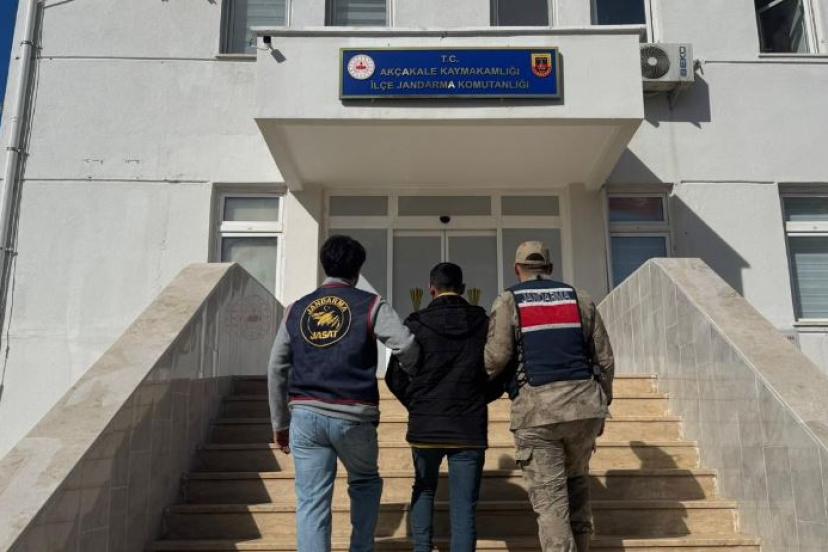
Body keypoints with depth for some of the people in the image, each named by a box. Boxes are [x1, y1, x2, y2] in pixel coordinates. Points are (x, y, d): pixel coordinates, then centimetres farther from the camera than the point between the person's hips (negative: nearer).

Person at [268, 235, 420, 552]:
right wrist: (412, 376, 12)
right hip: (354, 418, -2)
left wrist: (280, 424, 20)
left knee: (311, 502, 6)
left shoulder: (296, 309, 12)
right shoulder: (370, 305, 1)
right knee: (366, 483, 23)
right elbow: (406, 346, -11)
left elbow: (276, 370, 13)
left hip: (305, 416, 2)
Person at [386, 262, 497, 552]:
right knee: (464, 507, 5)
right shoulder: (484, 324, -2)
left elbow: (395, 378, -3)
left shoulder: (416, 325, -6)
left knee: (423, 490, 24)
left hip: (425, 428, 0)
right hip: (470, 430, 0)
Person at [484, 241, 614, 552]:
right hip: (584, 404, 4)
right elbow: (605, 359, 12)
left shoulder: (508, 301, 4)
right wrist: (602, 404, 21)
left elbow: (496, 356, -9)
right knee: (577, 481, 24)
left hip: (536, 409, -3)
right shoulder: (580, 299, 14)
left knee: (549, 497, 1)